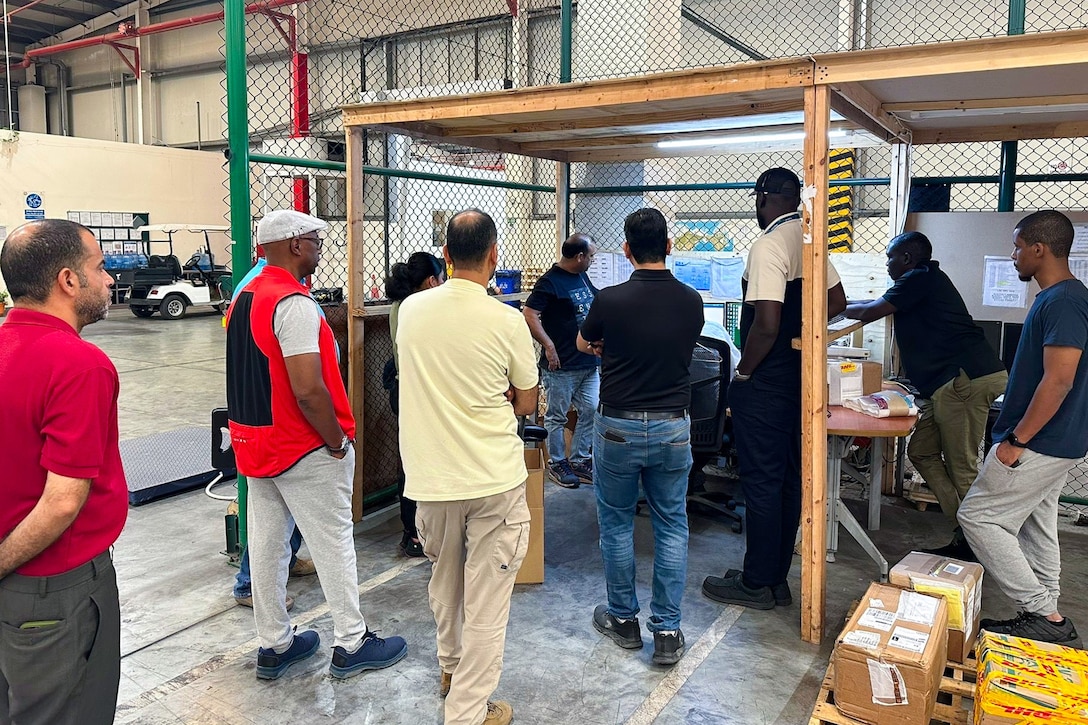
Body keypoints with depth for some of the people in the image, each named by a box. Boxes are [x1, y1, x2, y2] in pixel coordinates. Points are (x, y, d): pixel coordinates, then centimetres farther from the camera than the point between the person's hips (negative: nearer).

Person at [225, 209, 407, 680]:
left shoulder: (243, 299, 9)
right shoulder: (294, 303, -21)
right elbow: (308, 390, -28)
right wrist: (338, 441, -15)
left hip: (253, 443, 9)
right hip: (303, 448, -9)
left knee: (266, 544, 14)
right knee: (333, 542, 4)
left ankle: (273, 645, 27)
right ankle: (351, 644, 17)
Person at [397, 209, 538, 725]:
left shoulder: (411, 309, -4)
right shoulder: (505, 321, -14)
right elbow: (525, 404, 0)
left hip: (432, 476, 4)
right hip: (494, 479, -4)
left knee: (444, 579, 25)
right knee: (487, 598, 8)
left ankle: (451, 667, 47)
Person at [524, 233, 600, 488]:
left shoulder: (582, 277, 12)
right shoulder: (549, 281, -13)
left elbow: (598, 302, 30)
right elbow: (529, 315, -20)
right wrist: (548, 346, -23)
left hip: (589, 363, 8)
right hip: (561, 365, -8)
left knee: (591, 410, 10)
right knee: (557, 417, 6)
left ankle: (579, 459, 24)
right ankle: (557, 463, 20)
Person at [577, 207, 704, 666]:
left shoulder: (611, 300, -12)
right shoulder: (691, 302, -2)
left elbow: (583, 344, 8)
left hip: (618, 428, -2)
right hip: (673, 427, 3)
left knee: (616, 523, 13)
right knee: (672, 526, 11)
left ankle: (622, 620, 25)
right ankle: (667, 631, 13)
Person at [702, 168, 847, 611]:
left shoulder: (769, 246, -18)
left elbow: (765, 325, -25)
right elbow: (837, 303, 18)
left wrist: (743, 373, -12)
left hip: (765, 383, -8)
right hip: (799, 377, 9)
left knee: (761, 480, 1)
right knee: (788, 478, 14)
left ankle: (758, 584, 12)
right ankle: (776, 576, 26)